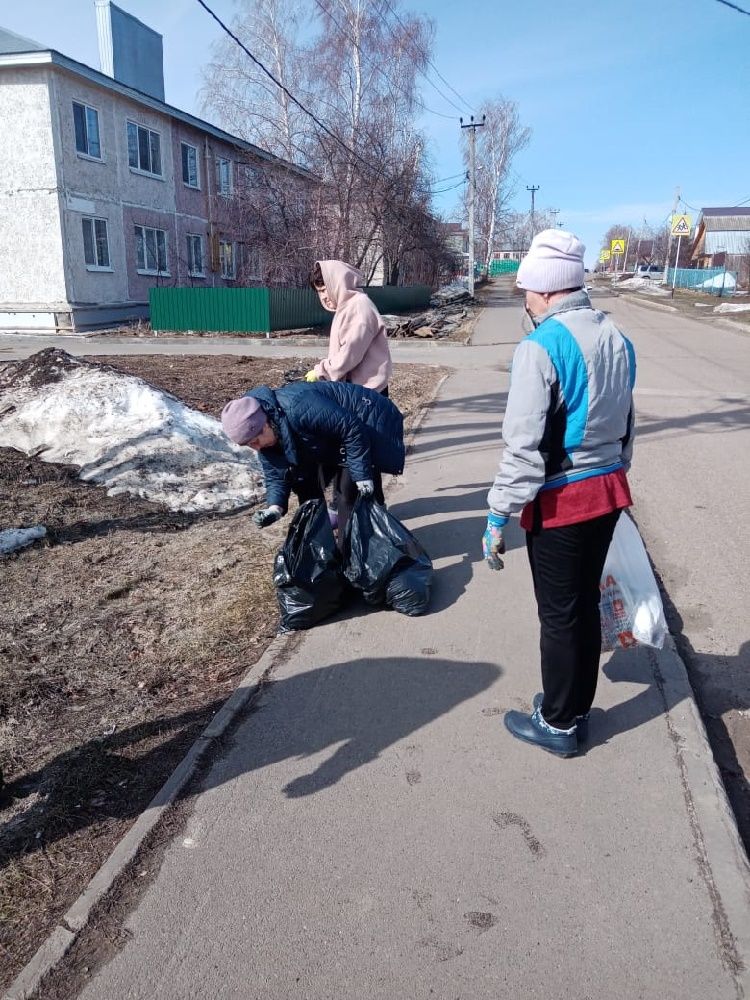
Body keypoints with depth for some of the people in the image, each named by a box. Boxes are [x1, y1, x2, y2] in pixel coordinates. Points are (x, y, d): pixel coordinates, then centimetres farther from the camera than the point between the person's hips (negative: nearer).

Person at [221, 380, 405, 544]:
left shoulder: (298, 406, -38)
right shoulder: (263, 436, -10)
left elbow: (352, 429, -33)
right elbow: (276, 475, -3)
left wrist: (361, 474, -28)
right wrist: (275, 507, -21)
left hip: (367, 422, -9)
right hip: (332, 439, 9)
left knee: (351, 494, -16)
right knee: (305, 483, 9)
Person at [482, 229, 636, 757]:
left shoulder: (542, 346, -18)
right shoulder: (616, 338, 7)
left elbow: (523, 446, -21)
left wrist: (498, 516, -14)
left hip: (561, 502, -8)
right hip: (610, 492, 8)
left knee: (559, 615, 7)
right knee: (586, 604, 19)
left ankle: (558, 725, 24)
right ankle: (576, 710, 35)